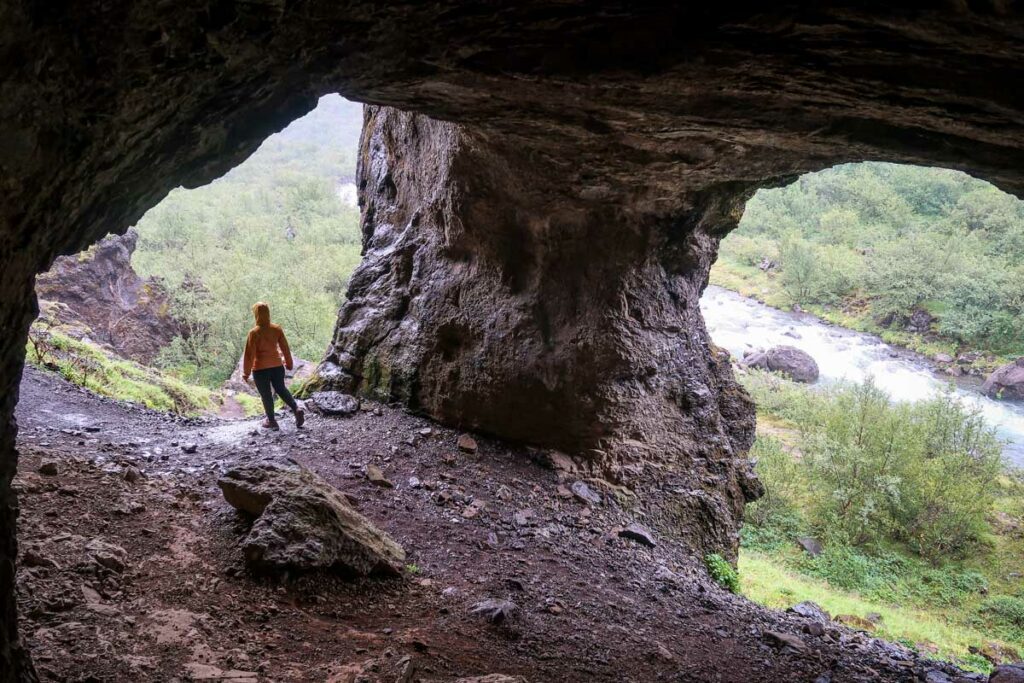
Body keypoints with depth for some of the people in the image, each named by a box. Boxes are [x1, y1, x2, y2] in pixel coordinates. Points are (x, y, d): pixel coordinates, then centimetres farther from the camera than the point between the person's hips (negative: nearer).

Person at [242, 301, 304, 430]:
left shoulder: (254, 333, -16)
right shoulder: (277, 329, -4)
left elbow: (249, 354, -13)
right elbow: (285, 347, 4)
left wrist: (246, 372, -4)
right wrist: (288, 363, 18)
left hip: (260, 369, -4)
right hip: (277, 366, 4)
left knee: (266, 395, 10)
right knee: (281, 389, 22)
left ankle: (271, 421, 20)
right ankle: (296, 409, 4)